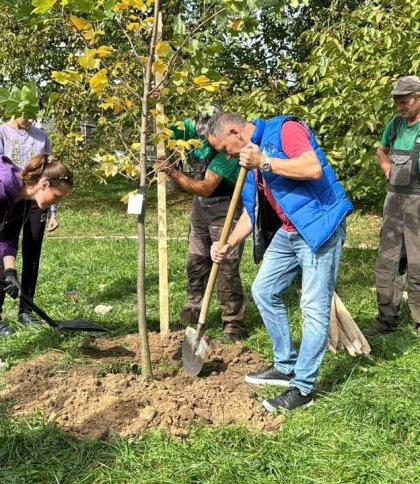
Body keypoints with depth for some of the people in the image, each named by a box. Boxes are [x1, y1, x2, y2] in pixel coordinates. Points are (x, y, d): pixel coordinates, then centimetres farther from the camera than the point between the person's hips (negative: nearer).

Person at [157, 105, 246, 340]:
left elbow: (206, 188, -30)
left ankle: (234, 322, 1)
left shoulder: (225, 148, -27)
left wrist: (173, 173, -37)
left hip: (225, 207, -7)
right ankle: (193, 310, 23)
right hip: (200, 205, 7)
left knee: (226, 266, -7)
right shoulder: (192, 129, -9)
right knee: (196, 260, 11)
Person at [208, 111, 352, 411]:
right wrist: (229, 245, 7)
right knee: (264, 290, 14)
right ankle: (286, 366, 25)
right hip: (287, 232, 10)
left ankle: (303, 388, 3)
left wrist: (264, 162, -23)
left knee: (315, 307, -5)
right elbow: (252, 210, 18)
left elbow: (314, 169, -27)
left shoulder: (284, 129, -11)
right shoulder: (249, 160, 14)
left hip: (320, 226, -10)